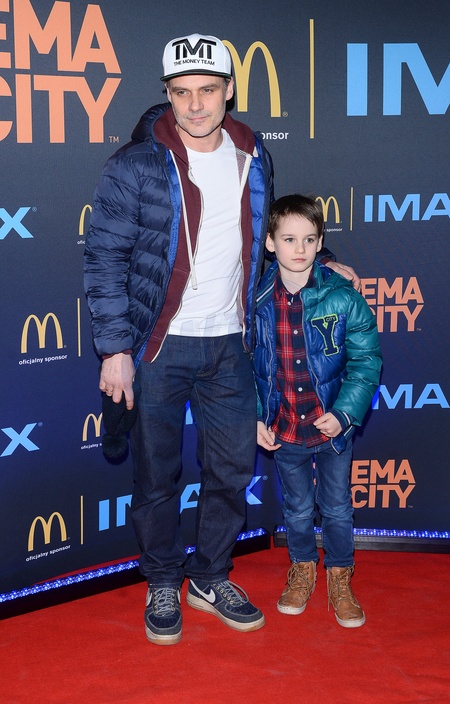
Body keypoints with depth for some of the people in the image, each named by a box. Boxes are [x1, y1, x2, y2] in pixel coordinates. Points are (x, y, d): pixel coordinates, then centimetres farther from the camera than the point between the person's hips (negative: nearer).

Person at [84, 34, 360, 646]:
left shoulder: (253, 159, 4)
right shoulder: (137, 165, -10)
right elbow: (105, 259, -9)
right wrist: (115, 348, -14)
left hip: (228, 344, 4)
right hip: (158, 346, -4)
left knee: (233, 468, 11)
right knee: (157, 476, 7)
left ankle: (210, 578, 31)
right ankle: (163, 584, 28)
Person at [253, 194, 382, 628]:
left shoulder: (342, 297, -14)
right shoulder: (256, 301, -8)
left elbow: (366, 360, -9)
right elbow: (244, 366, 2)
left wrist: (344, 414, -17)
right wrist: (254, 418, -4)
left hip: (333, 428, -1)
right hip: (283, 430, 1)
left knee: (337, 508, 13)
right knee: (297, 508, 18)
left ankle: (340, 578, 35)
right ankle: (302, 568, 43)